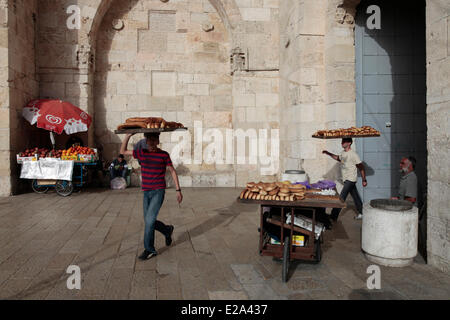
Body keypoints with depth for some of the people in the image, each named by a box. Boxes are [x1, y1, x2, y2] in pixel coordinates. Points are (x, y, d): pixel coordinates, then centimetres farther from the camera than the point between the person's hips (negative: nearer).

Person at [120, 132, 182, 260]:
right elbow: (123, 151, 14)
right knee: (149, 221, 9)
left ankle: (149, 250, 1)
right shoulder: (141, 153, 7)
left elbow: (173, 171, 4)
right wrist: (128, 136, 1)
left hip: (158, 192, -5)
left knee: (149, 219, -13)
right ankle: (167, 230, 36)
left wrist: (178, 190, 0)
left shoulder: (164, 155, -2)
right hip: (146, 192, 5)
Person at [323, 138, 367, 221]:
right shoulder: (343, 153, 8)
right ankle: (361, 213, 27)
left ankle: (333, 217, -10)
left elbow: (361, 167, -13)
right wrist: (328, 153, 23)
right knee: (355, 196, 16)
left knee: (342, 197, -11)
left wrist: (364, 180, -12)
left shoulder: (353, 154, -16)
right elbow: (338, 158, 32)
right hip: (346, 179, 8)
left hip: (351, 179, -8)